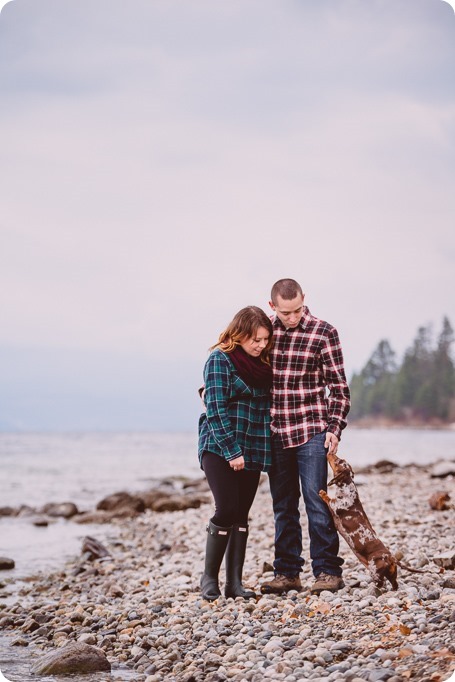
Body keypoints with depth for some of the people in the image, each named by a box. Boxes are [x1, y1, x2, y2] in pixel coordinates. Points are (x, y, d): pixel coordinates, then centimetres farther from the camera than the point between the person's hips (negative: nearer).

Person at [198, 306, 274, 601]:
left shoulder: (263, 363, 12)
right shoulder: (220, 360, -8)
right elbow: (216, 410, -13)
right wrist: (232, 451, -17)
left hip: (253, 451, 6)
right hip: (220, 448, -6)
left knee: (241, 515, 5)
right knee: (227, 509, -13)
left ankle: (234, 582, 8)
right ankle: (209, 577, 2)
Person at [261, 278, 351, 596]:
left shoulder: (324, 332, -4)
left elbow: (339, 386, -2)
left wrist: (334, 428, -10)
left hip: (311, 432, -4)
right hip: (275, 433, 4)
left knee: (317, 502, -5)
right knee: (283, 507, 8)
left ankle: (328, 571, 2)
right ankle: (287, 573, 14)